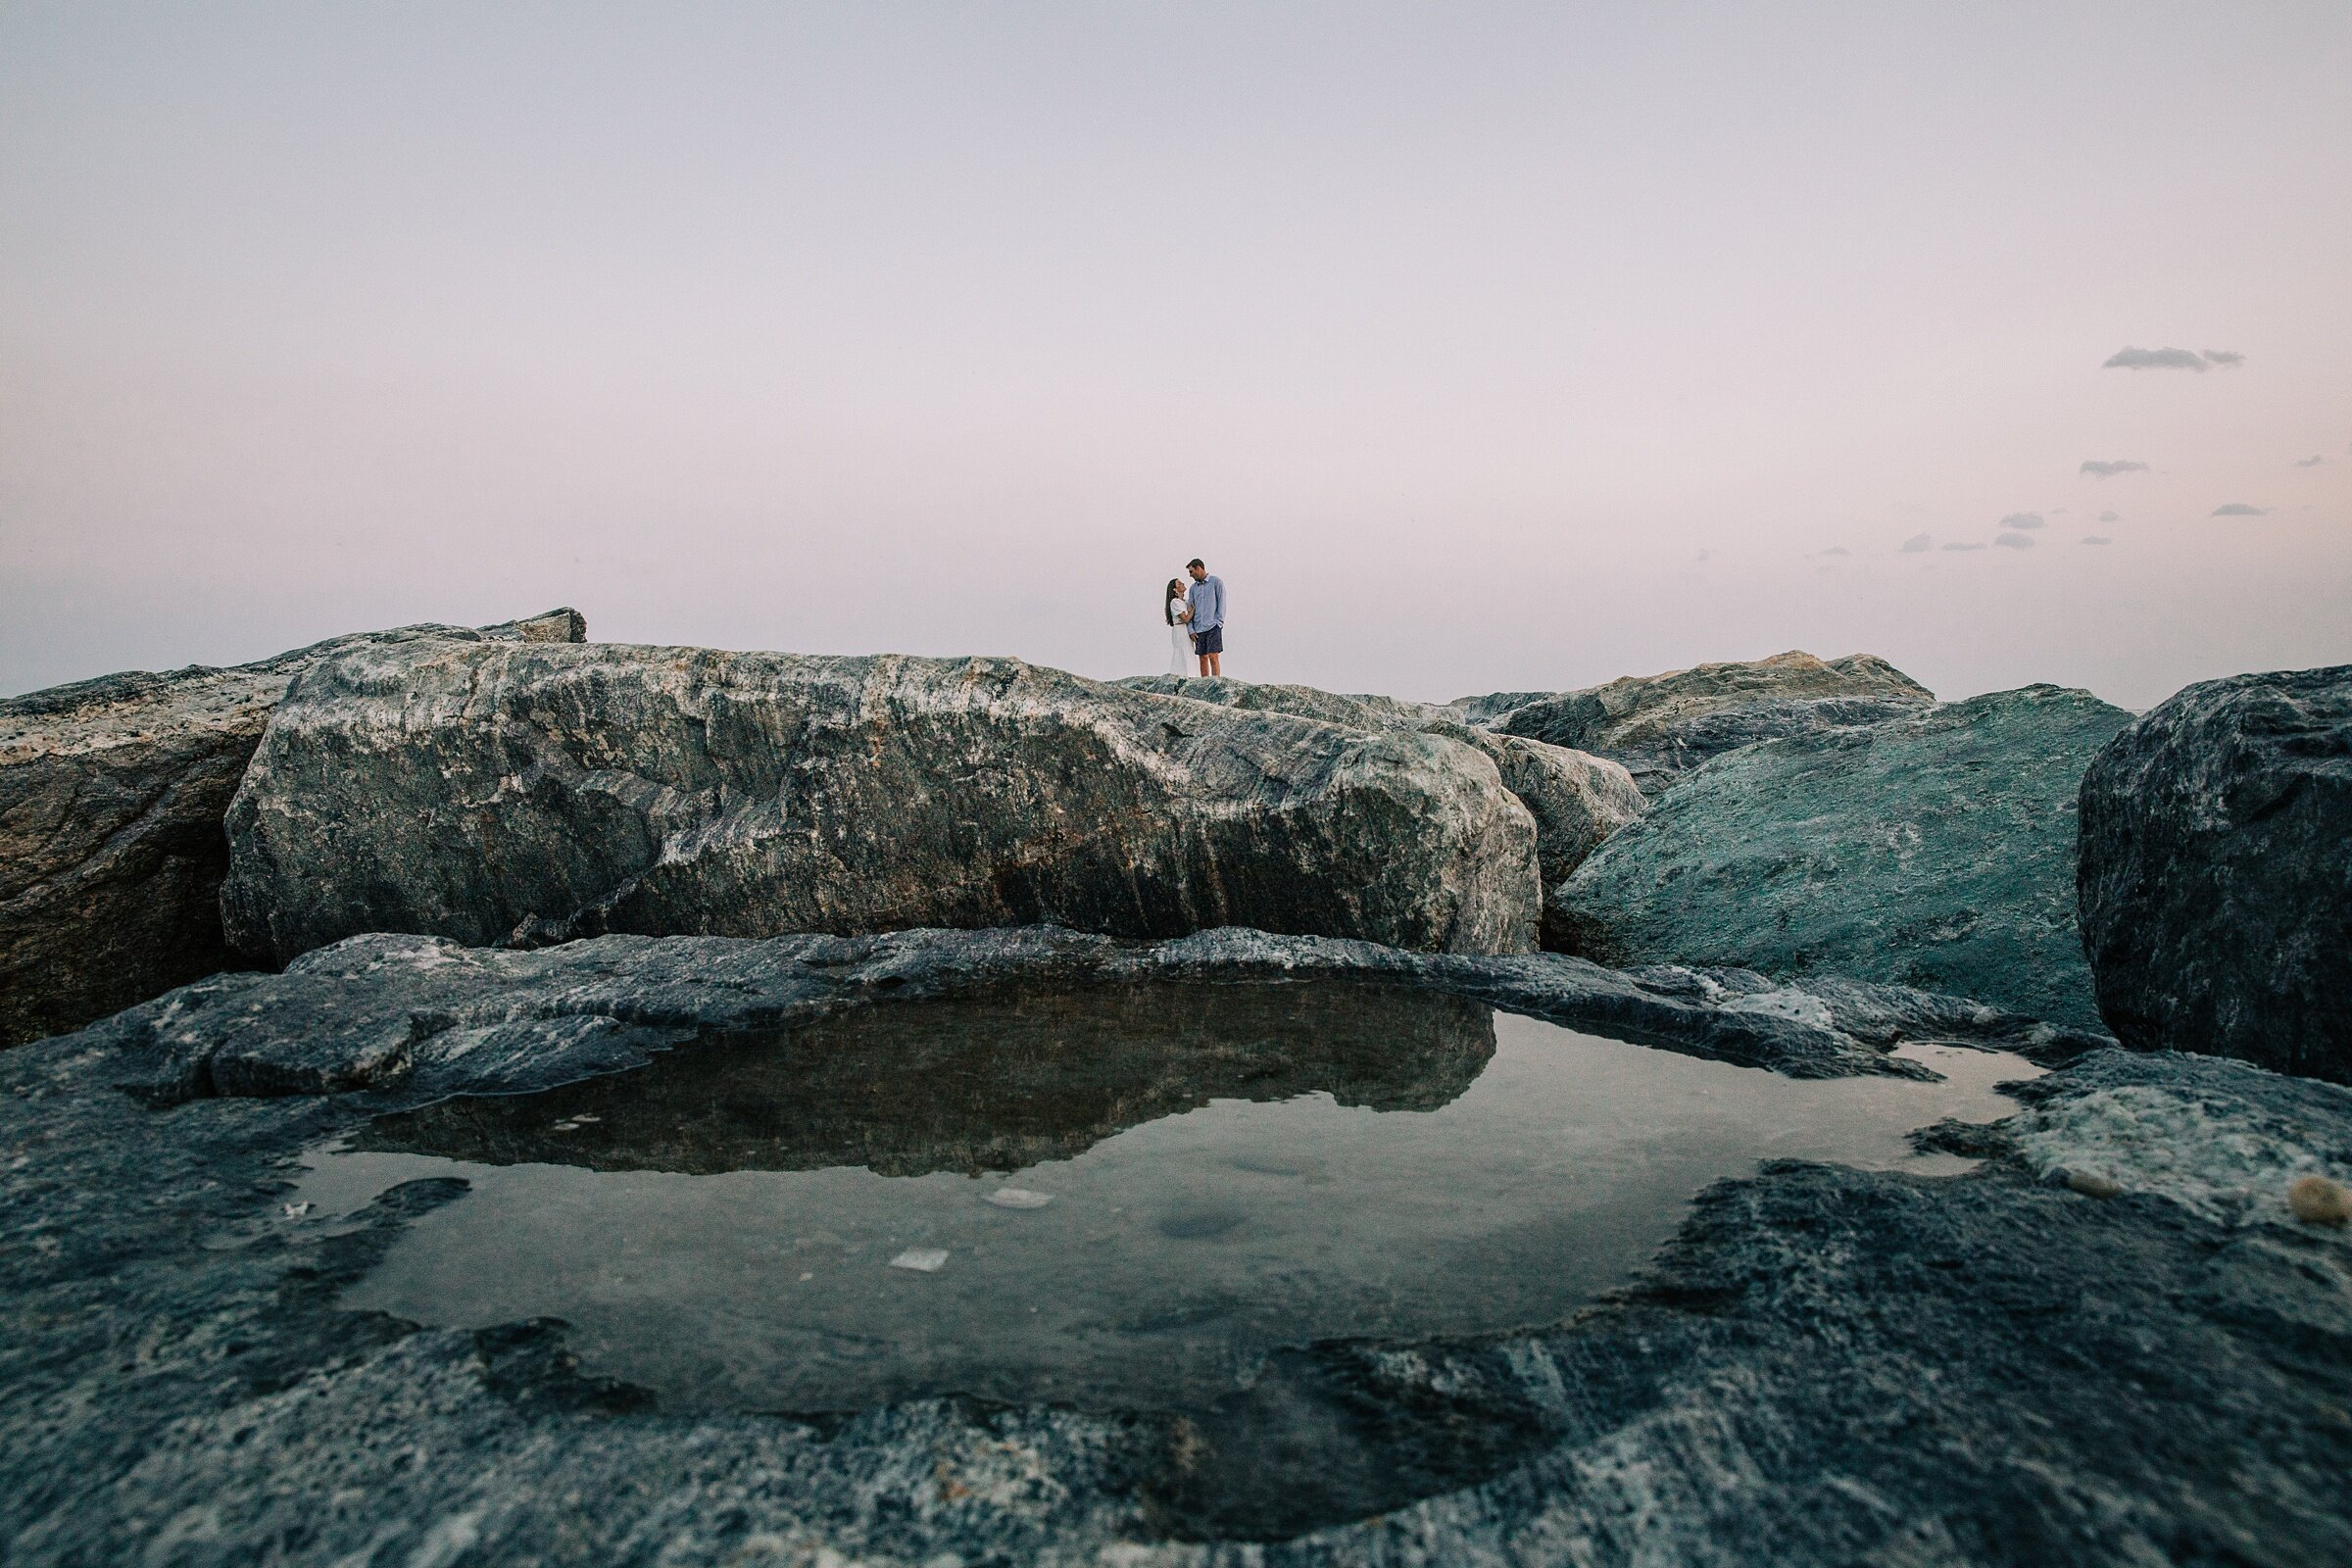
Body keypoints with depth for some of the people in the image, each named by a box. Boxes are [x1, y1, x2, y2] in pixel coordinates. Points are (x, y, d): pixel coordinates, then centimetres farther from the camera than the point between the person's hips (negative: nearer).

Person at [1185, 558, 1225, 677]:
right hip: (1198, 629, 5)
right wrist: (1191, 630, 1)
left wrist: (1218, 622, -10)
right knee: (1203, 659, 4)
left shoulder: (1216, 582, 3)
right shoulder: (1193, 588, 16)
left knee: (1213, 657, -11)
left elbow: (1221, 604, -1)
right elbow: (1190, 609, 12)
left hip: (1213, 627, -5)